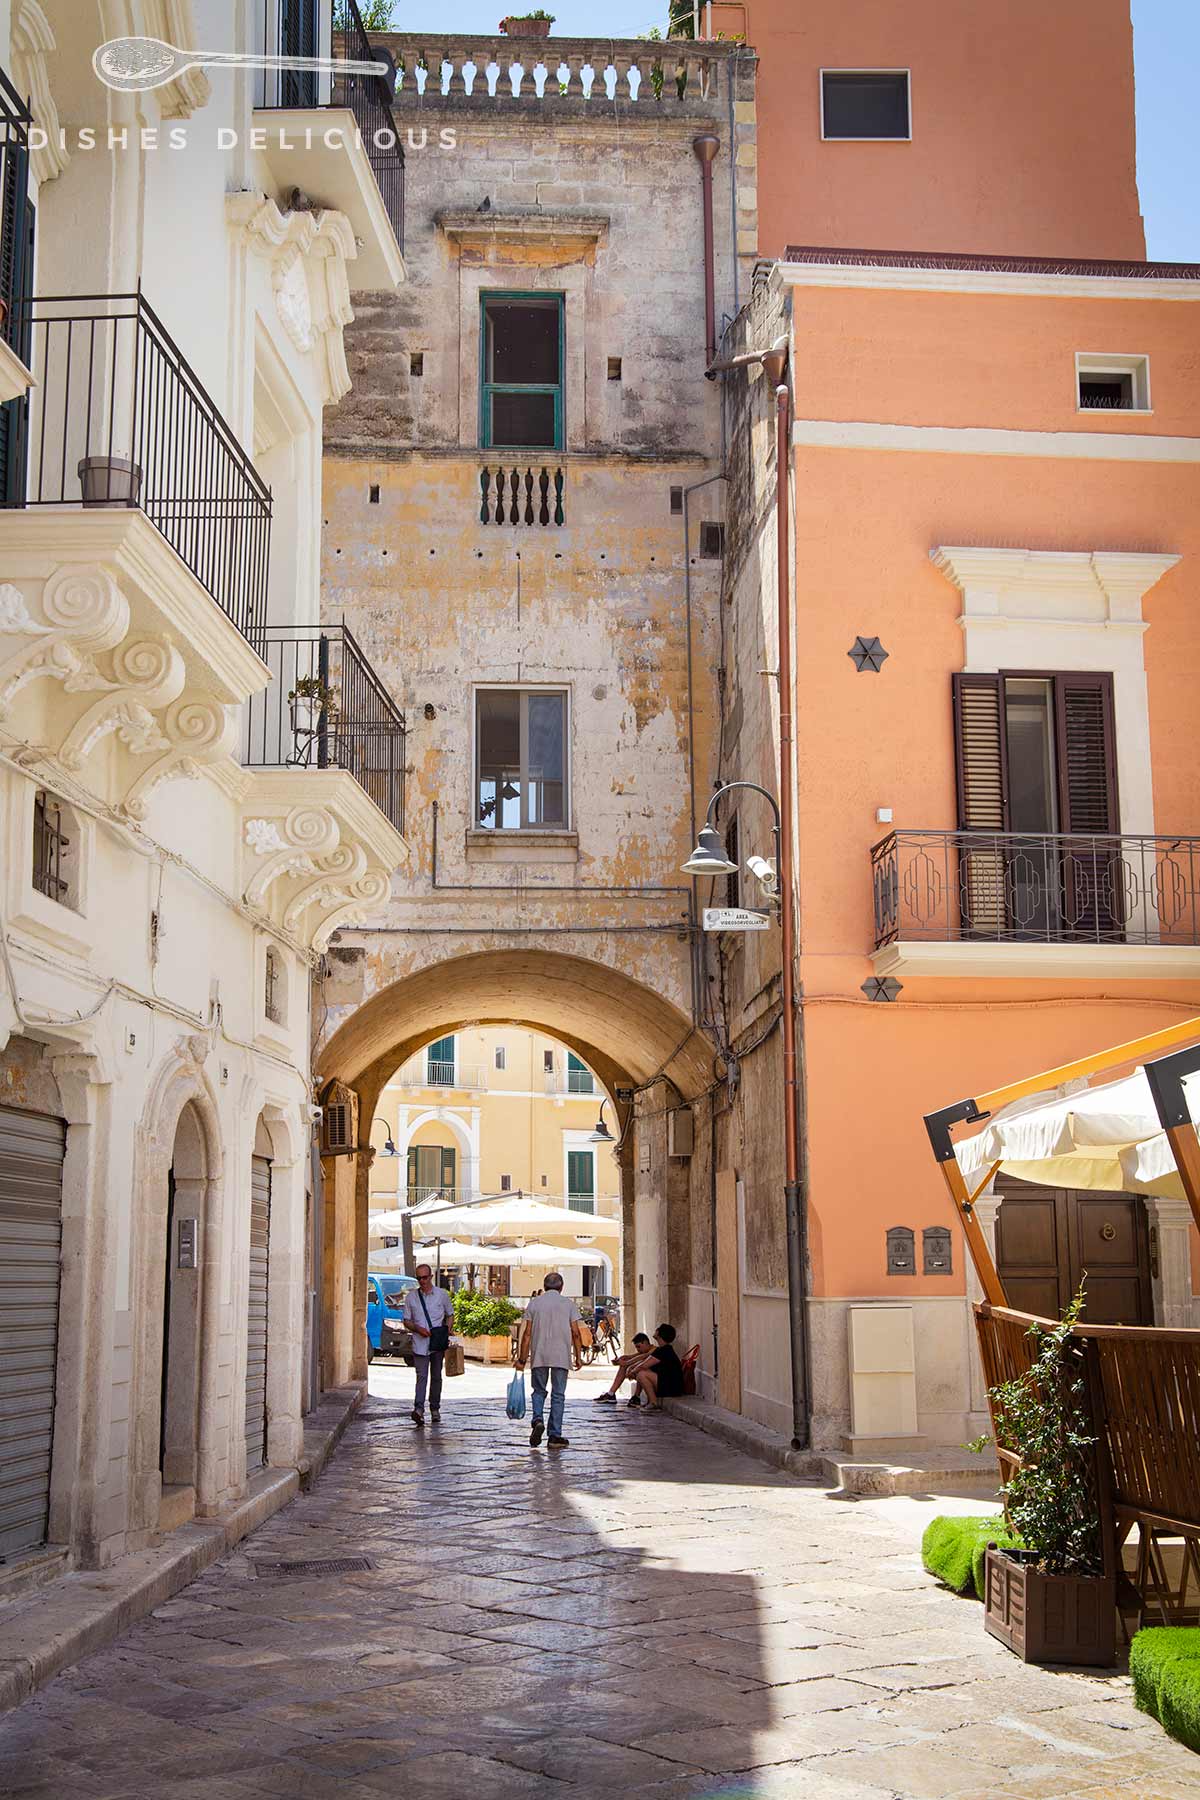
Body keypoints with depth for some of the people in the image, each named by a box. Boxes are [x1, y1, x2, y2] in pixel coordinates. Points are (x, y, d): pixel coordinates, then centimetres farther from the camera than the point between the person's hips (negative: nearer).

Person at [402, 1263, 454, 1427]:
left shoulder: (442, 1294, 5)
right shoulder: (412, 1296, 5)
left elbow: (450, 1315, 13)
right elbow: (407, 1320, 9)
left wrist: (446, 1333, -2)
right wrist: (418, 1329, -10)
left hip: (438, 1344, 1)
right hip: (420, 1344, -1)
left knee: (436, 1377, 9)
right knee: (421, 1376, -14)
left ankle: (435, 1409, 21)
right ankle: (419, 1409, -25)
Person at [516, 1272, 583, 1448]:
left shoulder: (534, 1303, 6)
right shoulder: (569, 1304, 5)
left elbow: (527, 1333, 2)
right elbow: (576, 1333, 1)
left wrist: (522, 1358, 5)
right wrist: (578, 1357, 9)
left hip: (539, 1356, 1)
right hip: (562, 1356, -1)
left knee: (539, 1391, 15)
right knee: (558, 1395, 4)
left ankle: (538, 1420, -9)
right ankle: (555, 1436, 3)